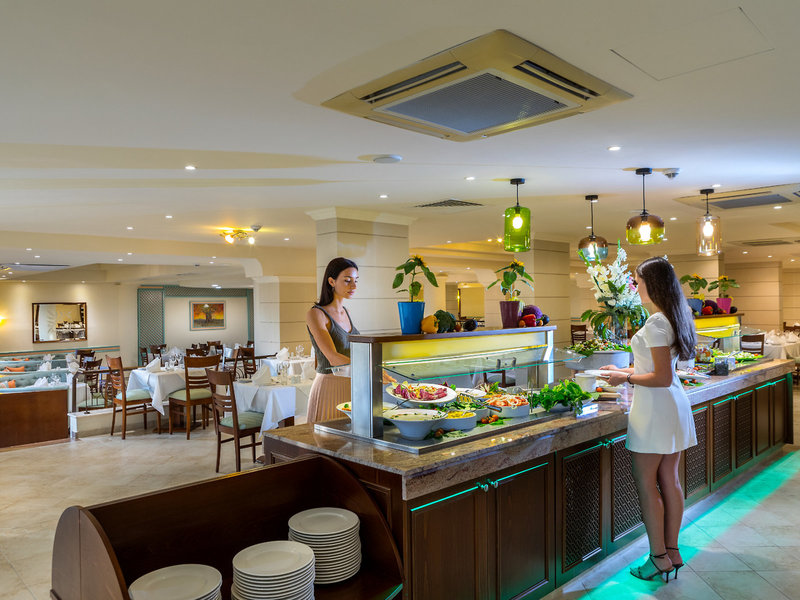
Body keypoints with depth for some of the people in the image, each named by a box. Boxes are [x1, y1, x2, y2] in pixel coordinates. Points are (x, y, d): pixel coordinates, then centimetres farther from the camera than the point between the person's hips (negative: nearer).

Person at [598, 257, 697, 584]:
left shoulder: (656, 323, -19)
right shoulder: (674, 317, 10)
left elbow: (662, 378, -21)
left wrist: (627, 379, -10)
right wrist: (624, 370, 23)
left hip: (655, 407, -10)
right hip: (673, 406, 10)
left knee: (646, 482, 1)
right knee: (669, 480, 15)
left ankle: (659, 558, 10)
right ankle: (672, 551, 24)